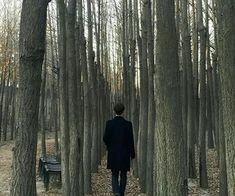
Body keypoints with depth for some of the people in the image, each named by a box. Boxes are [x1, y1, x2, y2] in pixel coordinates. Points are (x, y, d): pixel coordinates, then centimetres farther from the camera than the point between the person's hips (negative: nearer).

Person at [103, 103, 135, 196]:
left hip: (113, 154, 0)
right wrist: (132, 153, 6)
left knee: (114, 175, 10)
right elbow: (130, 140, -7)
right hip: (125, 154, 0)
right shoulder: (128, 124, -8)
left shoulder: (109, 123, -7)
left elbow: (105, 138, -4)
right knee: (123, 175, 15)